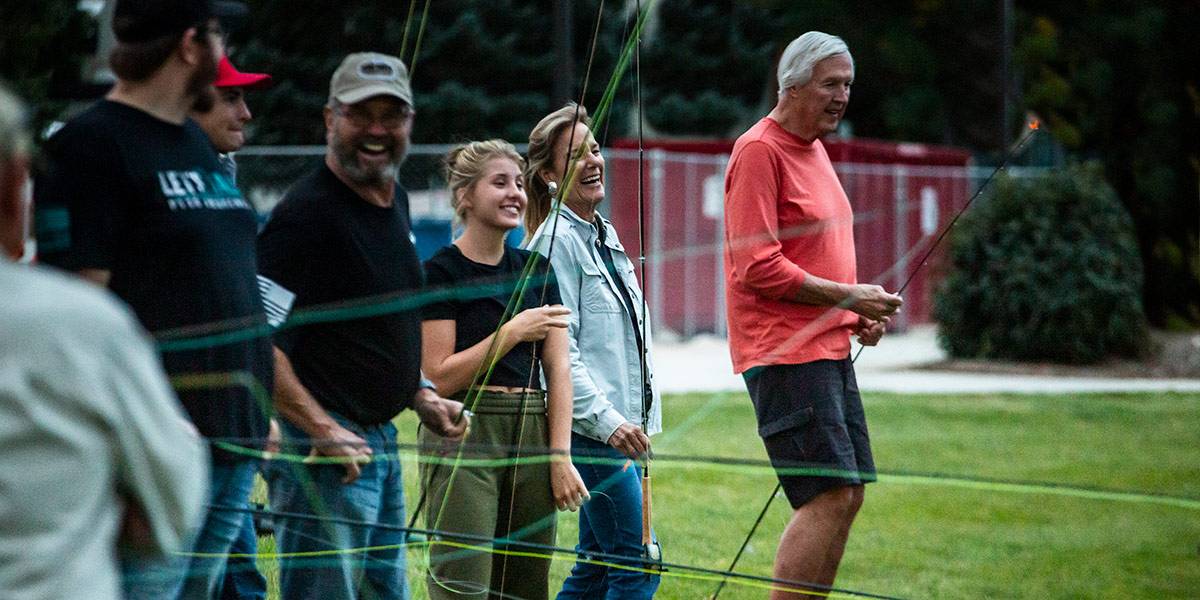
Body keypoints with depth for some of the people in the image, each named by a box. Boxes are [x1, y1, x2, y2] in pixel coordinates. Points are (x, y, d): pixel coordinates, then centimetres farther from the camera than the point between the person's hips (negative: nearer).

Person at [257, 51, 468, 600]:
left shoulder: (395, 200, 13)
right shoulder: (307, 211, -16)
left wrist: (422, 398, 15)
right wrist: (323, 431, -24)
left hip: (380, 441, 10)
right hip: (324, 451, -10)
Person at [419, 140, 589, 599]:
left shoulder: (536, 270, 12)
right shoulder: (440, 273, -5)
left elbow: (558, 370, 8)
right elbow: (441, 376, -10)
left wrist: (561, 457, 0)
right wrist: (512, 332, -15)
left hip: (531, 434, 6)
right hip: (462, 439, -6)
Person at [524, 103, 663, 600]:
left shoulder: (605, 234, 16)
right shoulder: (556, 242, -11)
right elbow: (558, 350, -17)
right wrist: (607, 420, -22)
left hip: (620, 424, 9)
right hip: (591, 428, -9)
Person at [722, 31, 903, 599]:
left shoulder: (815, 149, 19)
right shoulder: (759, 150, -12)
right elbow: (757, 266, -18)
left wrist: (857, 311, 11)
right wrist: (848, 296, -15)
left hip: (829, 349, 10)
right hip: (785, 353, -10)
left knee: (847, 492, 11)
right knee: (830, 496, -15)